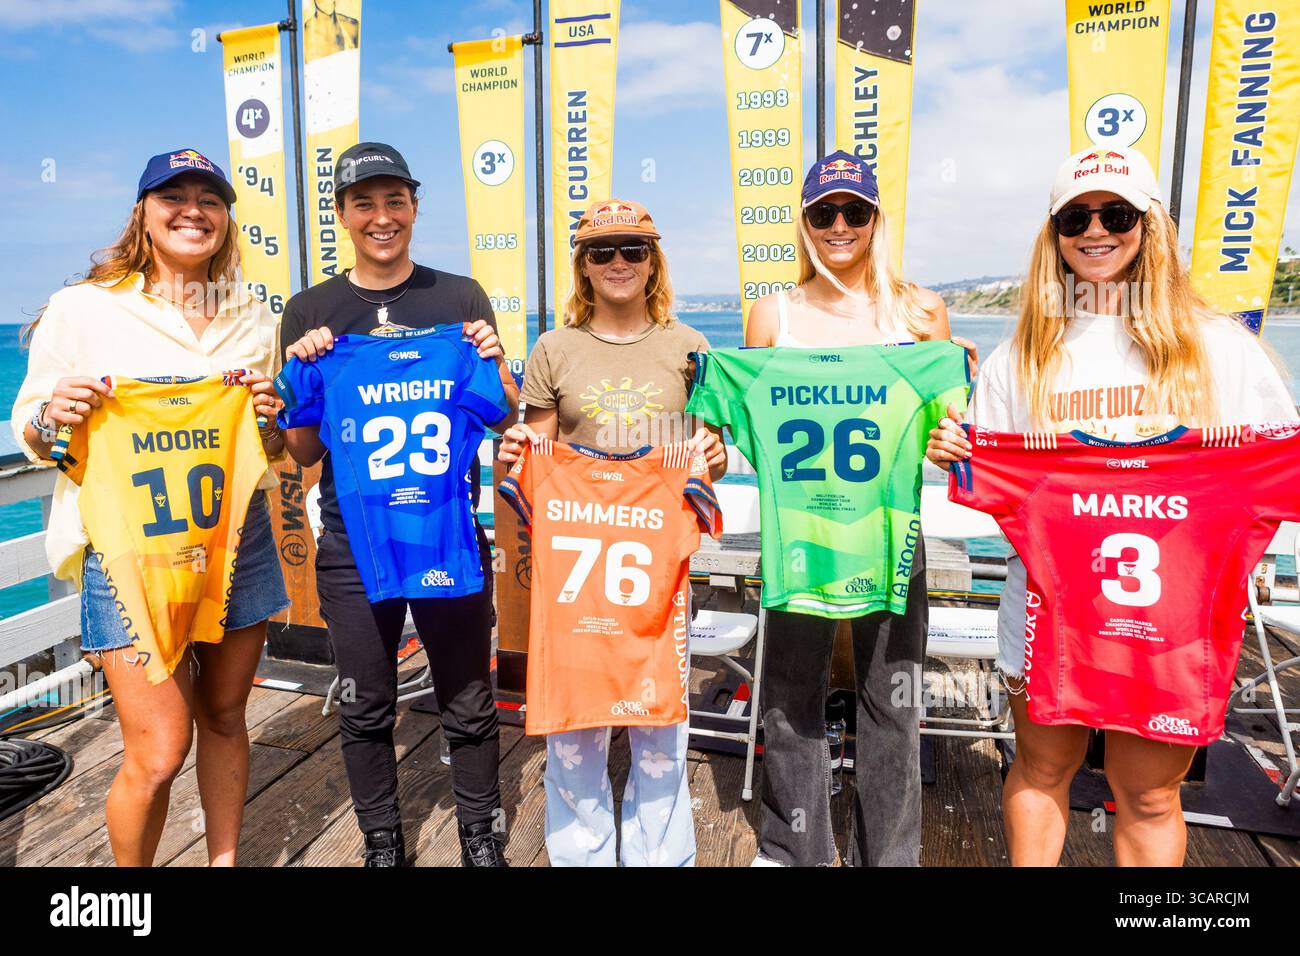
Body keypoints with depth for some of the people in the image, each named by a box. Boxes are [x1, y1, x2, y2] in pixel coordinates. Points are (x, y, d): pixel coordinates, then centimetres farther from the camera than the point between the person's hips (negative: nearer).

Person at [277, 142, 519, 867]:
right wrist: (305, 373, -11)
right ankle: (382, 843, 35)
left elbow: (506, 423, 6)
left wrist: (493, 363, -13)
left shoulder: (460, 298, 3)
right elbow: (304, 453, 5)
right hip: (353, 543, 1)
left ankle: (483, 839, 31)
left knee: (469, 704, 9)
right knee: (367, 709, 13)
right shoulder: (311, 313, 4)